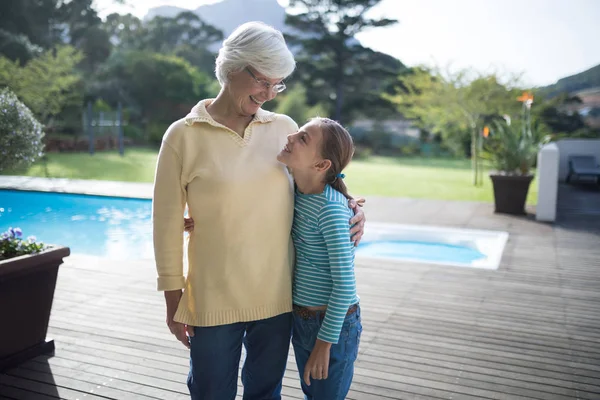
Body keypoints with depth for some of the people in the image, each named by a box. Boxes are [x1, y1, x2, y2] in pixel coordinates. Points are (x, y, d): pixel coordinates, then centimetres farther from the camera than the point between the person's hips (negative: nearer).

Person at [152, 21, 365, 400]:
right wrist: (174, 299, -1)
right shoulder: (184, 135, -7)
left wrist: (350, 210, -6)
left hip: (278, 296, 3)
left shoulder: (284, 128, 2)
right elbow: (168, 223, -3)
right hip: (213, 301, -3)